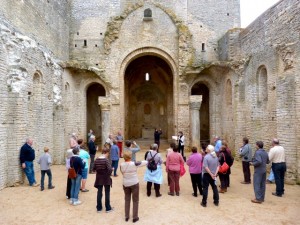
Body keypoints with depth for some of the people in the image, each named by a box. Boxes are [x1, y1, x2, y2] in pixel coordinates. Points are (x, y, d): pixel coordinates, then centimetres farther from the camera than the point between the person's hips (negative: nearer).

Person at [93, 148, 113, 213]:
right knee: (107, 193, 8)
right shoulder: (106, 160, -18)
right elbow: (109, 169, -25)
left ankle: (99, 208, 23)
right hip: (106, 178, -4)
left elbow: (93, 169, 3)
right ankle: (108, 208, 18)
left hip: (99, 178, 5)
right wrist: (112, 168, -4)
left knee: (99, 193, 14)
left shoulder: (96, 159, -3)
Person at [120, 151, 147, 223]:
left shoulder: (122, 165, -10)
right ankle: (135, 217, 17)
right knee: (135, 201, 10)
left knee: (127, 200, 18)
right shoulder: (134, 164, -21)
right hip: (134, 184, -4)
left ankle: (126, 217, 26)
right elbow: (145, 162, -10)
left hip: (125, 184, 4)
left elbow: (122, 172, 7)